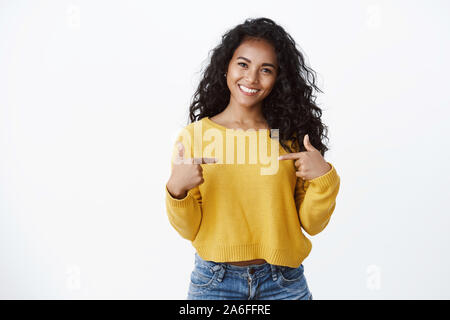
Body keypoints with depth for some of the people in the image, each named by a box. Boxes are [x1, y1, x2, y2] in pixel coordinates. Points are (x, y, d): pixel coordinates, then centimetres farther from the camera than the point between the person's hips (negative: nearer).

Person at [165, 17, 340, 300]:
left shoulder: (291, 136, -1)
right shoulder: (194, 136, -5)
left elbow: (312, 224, 0)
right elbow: (189, 230, -3)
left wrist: (325, 178, -16)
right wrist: (176, 190, -20)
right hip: (214, 283, -1)